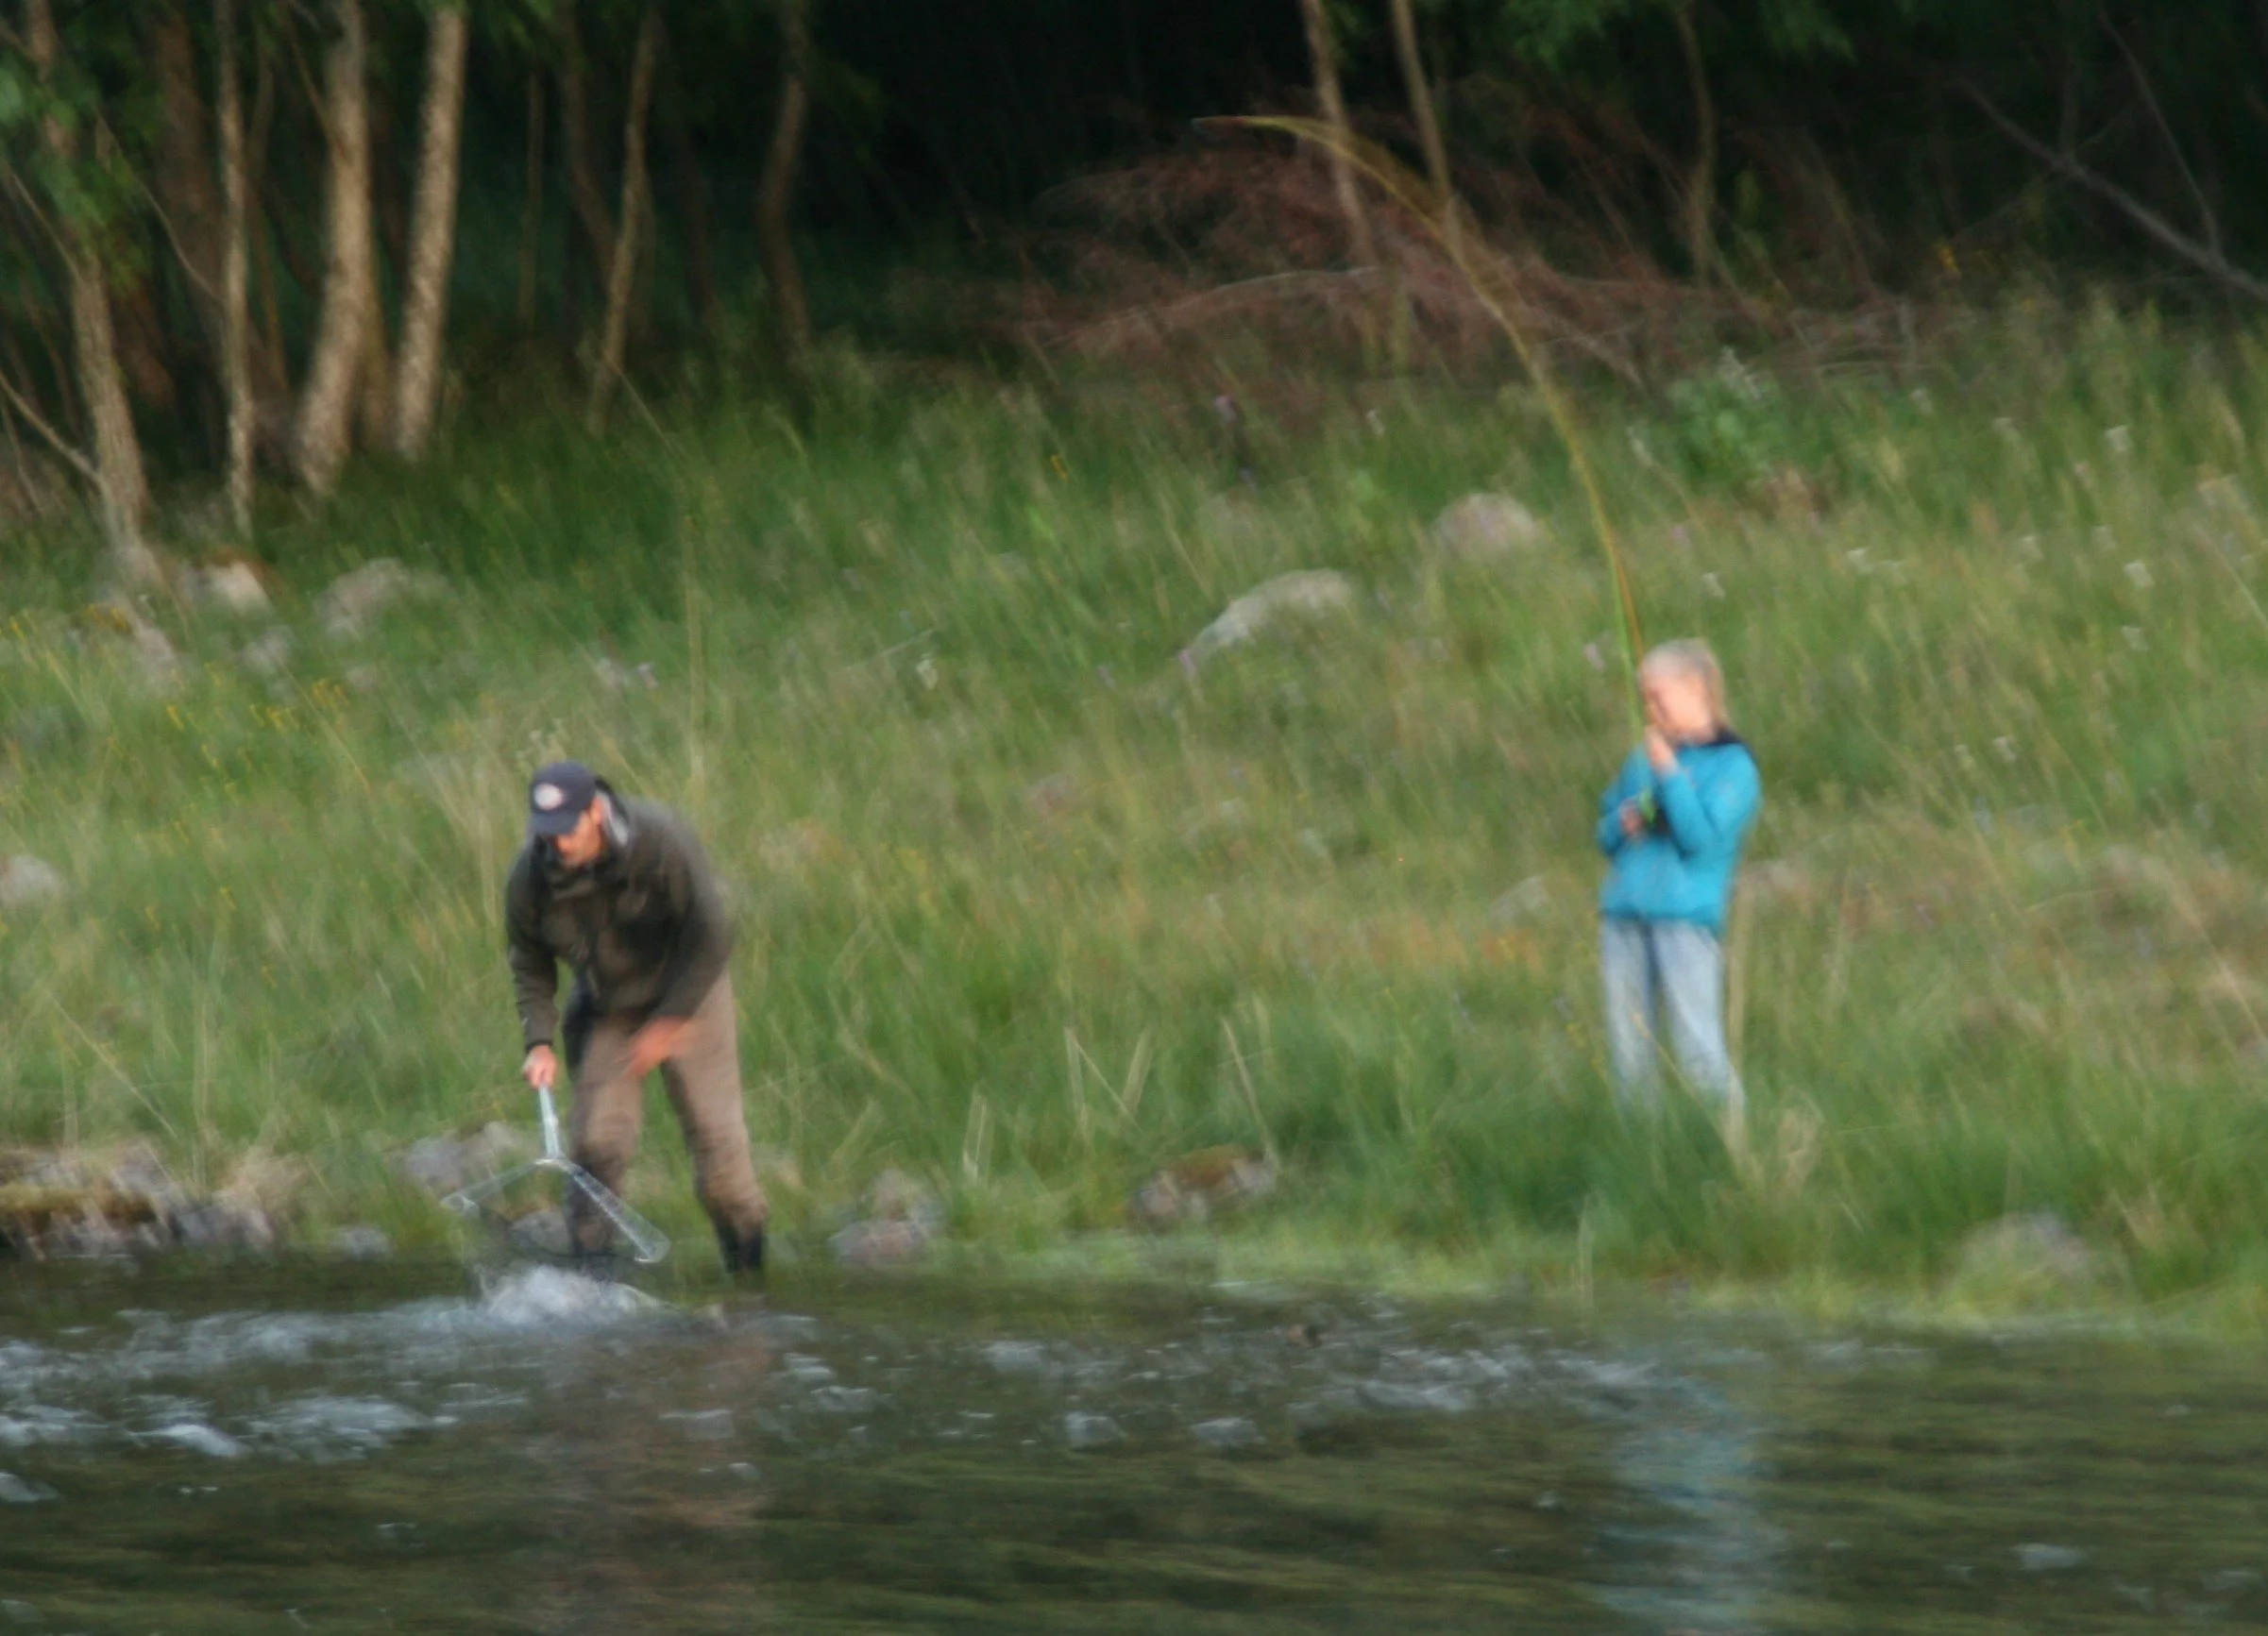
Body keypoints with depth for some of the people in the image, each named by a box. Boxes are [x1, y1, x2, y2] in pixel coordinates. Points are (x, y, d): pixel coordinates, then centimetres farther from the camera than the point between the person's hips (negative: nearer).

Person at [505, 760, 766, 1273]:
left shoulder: (662, 842, -28)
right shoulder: (531, 876, -18)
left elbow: (711, 936, -21)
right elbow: (529, 963, -1)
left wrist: (668, 1023, -20)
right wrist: (539, 1043, -13)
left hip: (687, 998, -2)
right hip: (605, 1010, 2)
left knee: (715, 1130, 0)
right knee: (596, 1139, -8)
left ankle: (749, 1265, 17)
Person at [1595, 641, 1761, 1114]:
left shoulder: (1730, 765, 0)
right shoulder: (1642, 759, 19)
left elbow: (1703, 839, -11)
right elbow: (1605, 834, 23)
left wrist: (1669, 773, -12)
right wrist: (1623, 823, 0)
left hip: (1686, 918, -6)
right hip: (1624, 915, 6)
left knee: (1699, 1050, -12)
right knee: (1629, 1054, 5)